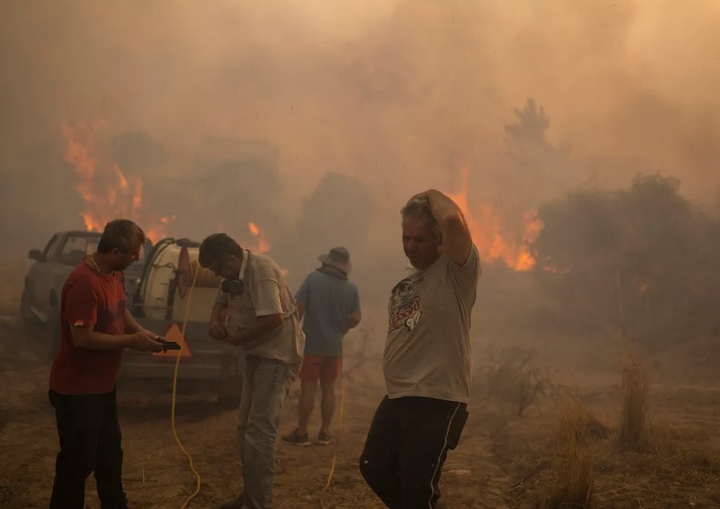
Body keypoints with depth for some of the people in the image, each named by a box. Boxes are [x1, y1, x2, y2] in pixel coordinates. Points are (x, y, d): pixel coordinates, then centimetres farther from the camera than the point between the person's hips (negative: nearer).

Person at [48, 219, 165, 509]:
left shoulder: (114, 273, 3)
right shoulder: (84, 282, -27)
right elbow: (82, 337, -29)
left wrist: (142, 332, 2)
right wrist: (131, 341, -21)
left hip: (102, 384, 10)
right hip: (77, 389, -10)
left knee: (110, 454, 21)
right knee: (78, 461, 0)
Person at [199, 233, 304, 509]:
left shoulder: (261, 271, -23)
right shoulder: (235, 274, 7)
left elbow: (274, 318, -32)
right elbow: (221, 301, 22)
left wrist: (237, 338, -18)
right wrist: (215, 321, -2)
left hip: (278, 355, -10)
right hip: (258, 354, 10)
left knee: (260, 431, -13)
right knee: (246, 427, 16)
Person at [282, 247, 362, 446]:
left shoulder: (313, 278, -8)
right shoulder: (351, 288, -1)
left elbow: (299, 305, -12)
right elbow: (356, 318, -4)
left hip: (311, 343, -3)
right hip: (334, 346, 3)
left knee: (308, 388, 1)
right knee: (328, 388, 11)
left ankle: (301, 433, 4)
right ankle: (324, 432, 15)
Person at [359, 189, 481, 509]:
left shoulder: (457, 271, -10)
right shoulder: (405, 285, 17)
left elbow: (453, 219, -29)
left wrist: (433, 195, -11)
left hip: (438, 401, -8)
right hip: (396, 398, 9)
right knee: (374, 468, 15)